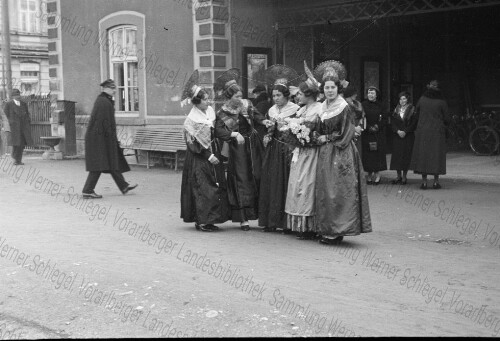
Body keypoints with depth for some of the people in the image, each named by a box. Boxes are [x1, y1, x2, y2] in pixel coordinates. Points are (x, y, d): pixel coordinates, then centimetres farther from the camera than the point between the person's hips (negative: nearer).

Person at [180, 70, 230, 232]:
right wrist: (208, 155, -17)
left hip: (213, 154, 7)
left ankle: (208, 219, 15)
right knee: (201, 188, -6)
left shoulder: (210, 111, 6)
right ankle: (201, 220, -1)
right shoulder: (192, 119, -15)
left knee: (216, 186, 7)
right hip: (199, 159, -7)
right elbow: (194, 143, -14)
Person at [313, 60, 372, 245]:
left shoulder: (344, 108, -9)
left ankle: (337, 231, -3)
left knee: (338, 192, -6)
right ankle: (328, 230, 13)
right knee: (325, 191, 7)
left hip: (341, 154, -7)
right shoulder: (323, 107, 12)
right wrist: (319, 138, 2)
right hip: (325, 153, 7)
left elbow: (344, 134, -10)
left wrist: (326, 138, -5)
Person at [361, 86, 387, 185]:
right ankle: (369, 174, 3)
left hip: (378, 133, 2)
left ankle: (376, 174, -1)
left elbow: (383, 119, 8)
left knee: (378, 153, -3)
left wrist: (378, 126, -8)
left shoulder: (379, 106, 8)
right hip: (366, 133, -1)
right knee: (367, 154, -3)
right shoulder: (363, 105, 1)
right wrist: (369, 127, -11)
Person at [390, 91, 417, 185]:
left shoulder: (412, 109, 0)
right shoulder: (396, 110, 11)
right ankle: (399, 176, 9)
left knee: (406, 155, -3)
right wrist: (398, 131, -10)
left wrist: (405, 131, -13)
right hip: (397, 136, 3)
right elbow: (392, 123, 6)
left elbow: (414, 123, -5)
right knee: (397, 155, 0)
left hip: (408, 136, -3)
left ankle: (404, 176, 4)